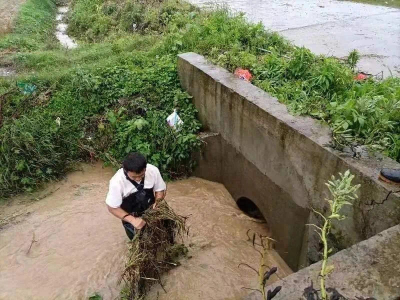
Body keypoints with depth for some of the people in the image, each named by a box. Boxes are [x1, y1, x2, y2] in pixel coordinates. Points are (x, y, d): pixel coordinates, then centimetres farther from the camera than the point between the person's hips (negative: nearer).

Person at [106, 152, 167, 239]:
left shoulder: (153, 170, -26)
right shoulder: (117, 182, -32)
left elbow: (160, 189, -7)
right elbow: (112, 207, -21)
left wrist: (157, 202, -26)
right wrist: (132, 220, -31)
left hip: (151, 211, 2)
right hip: (131, 216, -2)